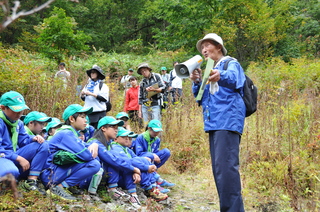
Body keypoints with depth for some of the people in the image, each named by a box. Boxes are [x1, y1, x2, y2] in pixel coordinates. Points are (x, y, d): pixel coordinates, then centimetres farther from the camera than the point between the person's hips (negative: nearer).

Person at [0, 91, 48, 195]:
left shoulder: (18, 122, 12)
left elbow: (23, 139, 14)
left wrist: (33, 138, -10)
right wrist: (18, 158, -23)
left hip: (15, 155, 9)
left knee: (43, 145, -5)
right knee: (11, 172, -43)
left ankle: (31, 182, -12)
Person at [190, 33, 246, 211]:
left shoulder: (231, 64, 3)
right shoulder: (211, 71, 26)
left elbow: (233, 78, -21)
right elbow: (201, 97, 20)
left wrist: (221, 77, -44)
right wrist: (197, 82, 0)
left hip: (228, 121, -9)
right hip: (214, 123, 9)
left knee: (226, 167, -17)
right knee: (219, 169, 10)